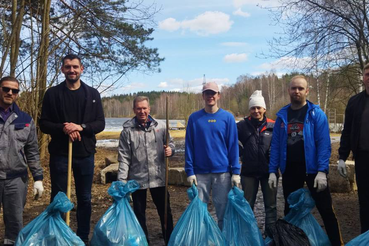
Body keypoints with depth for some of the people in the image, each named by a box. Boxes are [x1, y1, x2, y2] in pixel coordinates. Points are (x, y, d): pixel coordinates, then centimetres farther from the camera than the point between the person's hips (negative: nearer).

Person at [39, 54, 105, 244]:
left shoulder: (92, 94, 5)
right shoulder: (52, 93, 2)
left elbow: (100, 123, 1)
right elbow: (44, 124, 1)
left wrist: (81, 127, -17)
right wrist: (62, 129, -18)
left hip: (85, 153, 1)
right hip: (59, 153, -1)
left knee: (85, 198, 10)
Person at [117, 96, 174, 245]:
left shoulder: (160, 126, 2)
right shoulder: (128, 130, -3)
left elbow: (170, 143, 13)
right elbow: (124, 158, -4)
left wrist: (170, 150, -11)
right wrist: (122, 179, -10)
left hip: (158, 177, 1)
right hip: (137, 179, -1)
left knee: (165, 211, 11)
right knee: (139, 213, 13)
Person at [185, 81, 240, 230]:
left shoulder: (228, 117, 1)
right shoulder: (194, 118, 2)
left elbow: (233, 145, 0)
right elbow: (189, 146, 1)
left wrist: (235, 172, -5)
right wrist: (189, 171, -4)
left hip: (223, 173, 0)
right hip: (200, 173, 1)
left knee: (223, 211, 8)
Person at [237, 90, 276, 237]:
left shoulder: (273, 126, -3)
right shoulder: (242, 126, -3)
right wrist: (241, 153, 2)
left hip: (268, 171, 0)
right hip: (249, 171, 0)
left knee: (271, 205, 11)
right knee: (247, 204, 12)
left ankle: (271, 234, 25)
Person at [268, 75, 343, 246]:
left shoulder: (316, 114, -5)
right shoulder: (282, 115, 5)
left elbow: (324, 143, -10)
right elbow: (275, 144, 5)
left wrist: (322, 171, -19)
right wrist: (272, 170, -1)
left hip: (312, 168, -3)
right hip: (289, 170, 4)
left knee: (325, 209, 2)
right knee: (290, 210, 15)